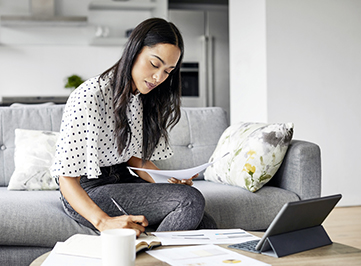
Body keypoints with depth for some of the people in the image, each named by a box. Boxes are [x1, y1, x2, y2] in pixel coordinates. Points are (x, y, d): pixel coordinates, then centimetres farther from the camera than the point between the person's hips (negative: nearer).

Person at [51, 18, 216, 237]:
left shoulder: (143, 97, 5)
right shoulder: (88, 97, -22)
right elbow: (67, 177, -25)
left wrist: (170, 181, -7)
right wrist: (104, 222, -39)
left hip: (123, 180, 7)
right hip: (87, 192, -7)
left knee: (206, 227, -13)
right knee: (191, 200, -23)